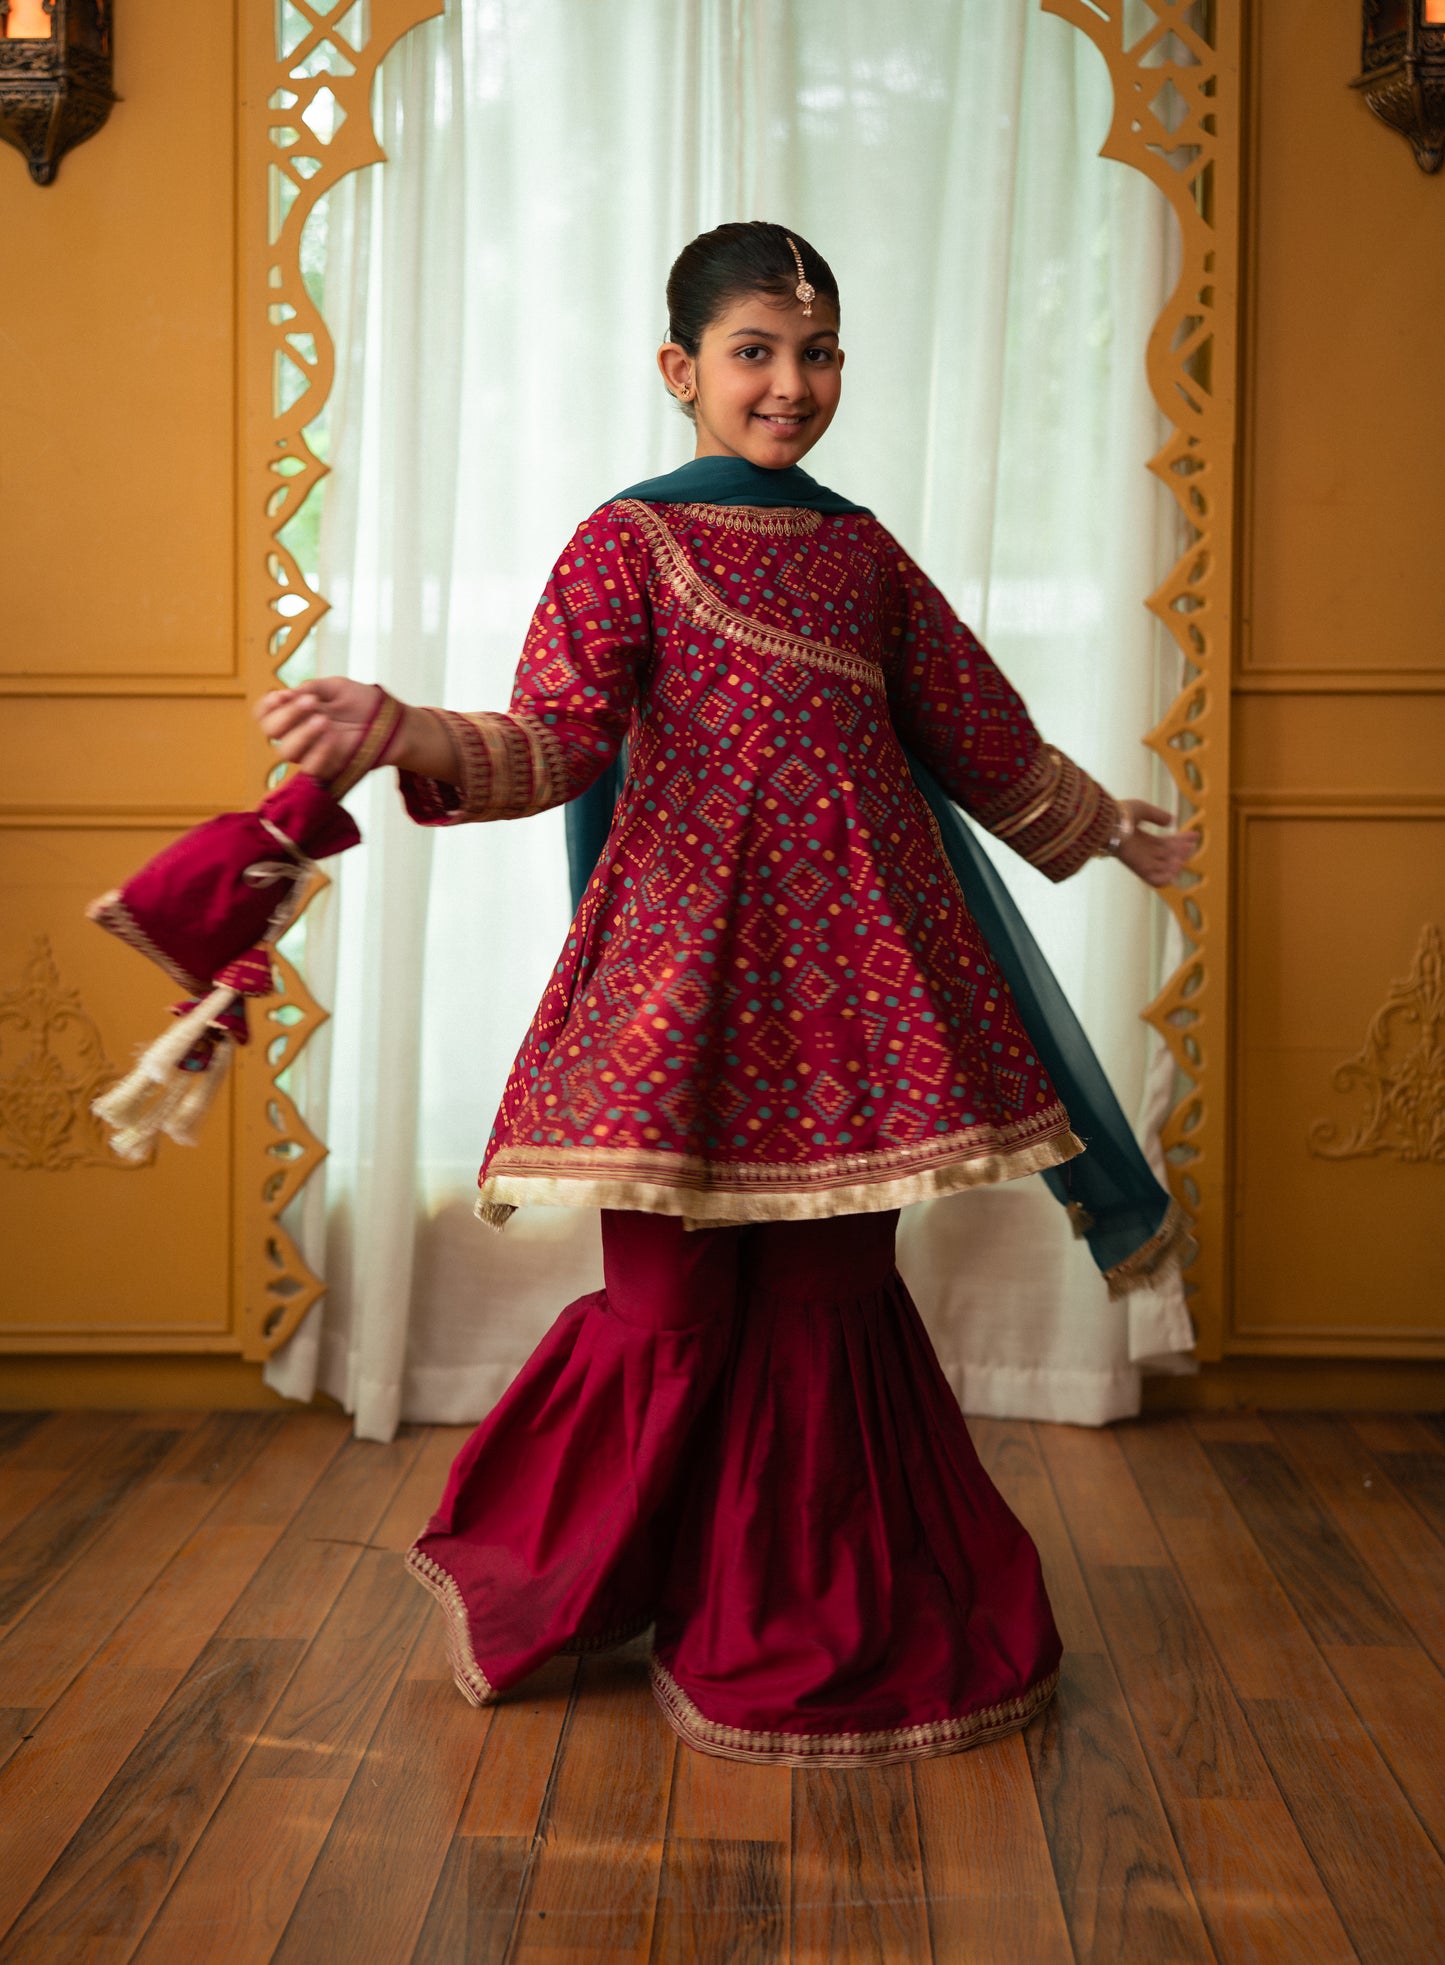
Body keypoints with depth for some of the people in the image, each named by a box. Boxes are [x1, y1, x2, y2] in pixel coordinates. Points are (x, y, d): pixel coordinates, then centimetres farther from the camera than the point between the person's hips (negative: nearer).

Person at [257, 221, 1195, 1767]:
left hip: (850, 967, 4)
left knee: (833, 1293, 6)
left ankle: (824, 1625, 23)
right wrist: (410, 736, -28)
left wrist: (1107, 830, 34)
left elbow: (982, 737, 24)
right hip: (688, 957, -4)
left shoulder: (865, 554, 14)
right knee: (672, 1305, -3)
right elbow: (557, 740, -10)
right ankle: (557, 1586, 23)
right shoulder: (629, 542, 2)